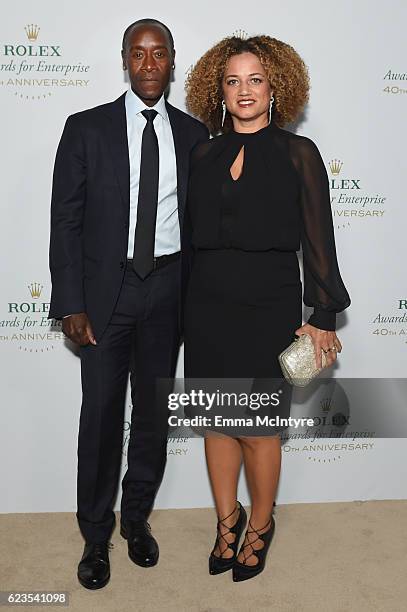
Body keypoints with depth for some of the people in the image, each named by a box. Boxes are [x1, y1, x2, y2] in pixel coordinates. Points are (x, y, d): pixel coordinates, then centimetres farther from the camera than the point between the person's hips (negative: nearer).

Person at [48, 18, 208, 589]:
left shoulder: (194, 134, 6)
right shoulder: (86, 128, -1)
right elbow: (66, 220, -3)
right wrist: (70, 304, -9)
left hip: (169, 290, 2)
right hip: (106, 290, -2)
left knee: (154, 412, 12)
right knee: (101, 414, 4)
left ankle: (136, 518, 33)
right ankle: (96, 536, 24)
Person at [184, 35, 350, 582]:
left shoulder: (297, 153, -2)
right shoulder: (204, 154, 7)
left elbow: (317, 241, -3)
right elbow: (193, 233, 10)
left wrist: (323, 317, -6)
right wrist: (184, 302, 8)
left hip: (269, 307, -3)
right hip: (208, 306, 3)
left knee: (259, 429, 5)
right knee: (217, 422, 13)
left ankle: (260, 525, 30)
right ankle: (227, 519, 35)